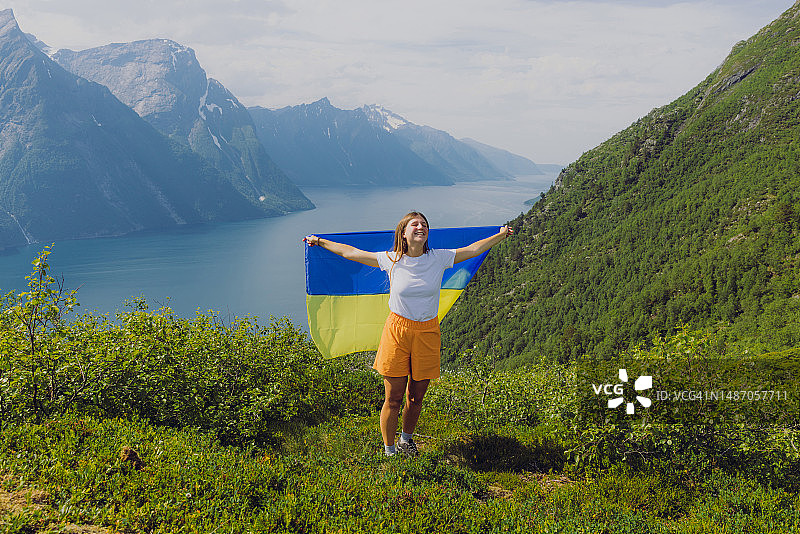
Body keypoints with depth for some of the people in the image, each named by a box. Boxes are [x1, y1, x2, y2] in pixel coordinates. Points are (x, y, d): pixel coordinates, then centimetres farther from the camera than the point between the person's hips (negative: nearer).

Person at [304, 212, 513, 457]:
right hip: (397, 331, -2)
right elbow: (351, 252, 5)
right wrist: (320, 242, 10)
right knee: (393, 400, 2)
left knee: (416, 398, 13)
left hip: (427, 333, 2)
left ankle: (407, 439, 39)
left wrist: (501, 234, 9)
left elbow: (473, 249, 8)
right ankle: (389, 451, 20)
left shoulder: (439, 258, -1)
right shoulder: (391, 260, -3)